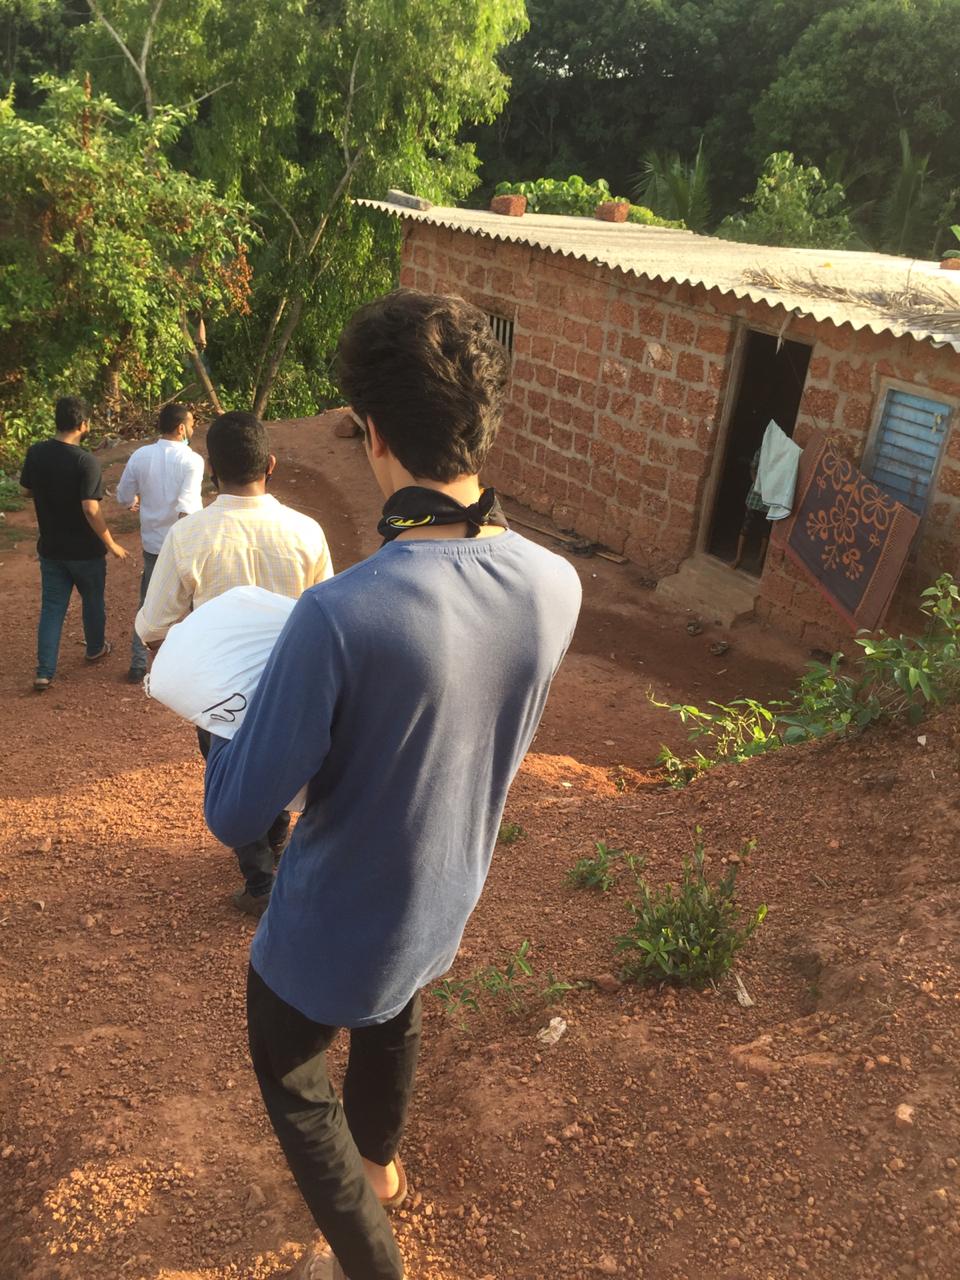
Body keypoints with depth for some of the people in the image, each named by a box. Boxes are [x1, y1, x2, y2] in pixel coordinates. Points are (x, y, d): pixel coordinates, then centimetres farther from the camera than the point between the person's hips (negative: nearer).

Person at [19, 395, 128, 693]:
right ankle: (95, 649, 42)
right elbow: (91, 510, -25)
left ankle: (44, 673, 7)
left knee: (51, 607, 10)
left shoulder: (35, 453, -4)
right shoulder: (86, 462, -22)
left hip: (50, 547, 4)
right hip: (85, 549, -4)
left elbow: (28, 490, 10)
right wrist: (111, 544, -15)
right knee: (93, 601, 20)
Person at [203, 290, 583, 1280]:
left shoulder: (342, 617, -38)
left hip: (333, 930, -6)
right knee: (391, 1025, 35)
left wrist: (250, 703, -8)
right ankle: (378, 1162, 65)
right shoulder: (557, 587, -18)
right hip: (445, 904, 6)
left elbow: (234, 814, -26)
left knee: (290, 1075, 24)